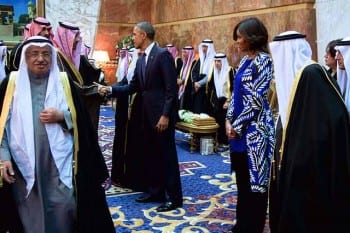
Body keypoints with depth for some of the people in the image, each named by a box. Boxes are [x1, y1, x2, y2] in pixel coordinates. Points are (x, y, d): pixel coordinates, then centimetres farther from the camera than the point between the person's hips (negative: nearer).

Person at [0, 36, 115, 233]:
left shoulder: (64, 82, 5)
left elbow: (81, 119, 6)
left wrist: (61, 116, -13)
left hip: (59, 161, 0)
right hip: (24, 164, 0)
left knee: (62, 212, 2)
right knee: (31, 215, 6)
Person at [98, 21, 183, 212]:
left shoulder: (163, 54, -12)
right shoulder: (141, 60, 14)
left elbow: (171, 88, -17)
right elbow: (133, 87, 12)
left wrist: (165, 115, -20)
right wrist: (111, 89, 1)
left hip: (161, 114, -8)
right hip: (147, 115, 8)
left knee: (167, 155, -1)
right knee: (150, 155, 13)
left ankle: (174, 197, 10)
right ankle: (156, 192, 26)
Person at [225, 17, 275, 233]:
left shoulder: (263, 60, -12)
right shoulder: (245, 60, 13)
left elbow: (257, 100, -16)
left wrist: (237, 125, -12)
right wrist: (229, 120, 2)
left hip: (254, 128, -9)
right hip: (239, 127, 9)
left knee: (254, 180, 2)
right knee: (242, 179, 16)